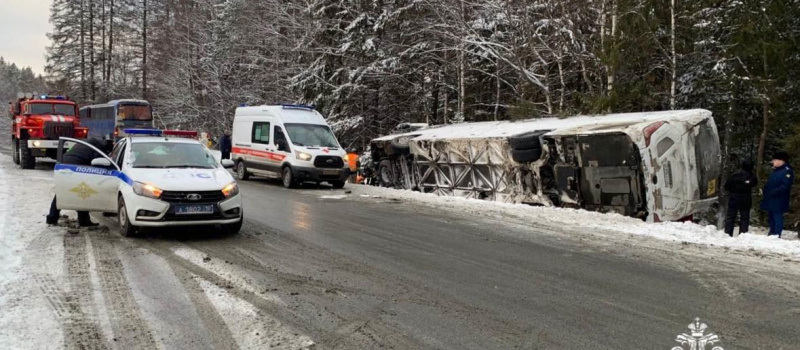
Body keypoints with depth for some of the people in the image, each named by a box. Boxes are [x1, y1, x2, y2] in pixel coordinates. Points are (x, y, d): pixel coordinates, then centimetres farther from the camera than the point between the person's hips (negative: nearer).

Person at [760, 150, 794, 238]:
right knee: (771, 217, 16)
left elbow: (785, 186, -22)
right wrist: (766, 191, 8)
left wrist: (773, 192, -23)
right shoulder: (775, 170, 17)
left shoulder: (787, 171, -13)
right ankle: (771, 233, 26)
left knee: (777, 218, -6)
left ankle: (777, 236, -3)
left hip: (778, 201, -9)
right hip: (770, 200, 10)